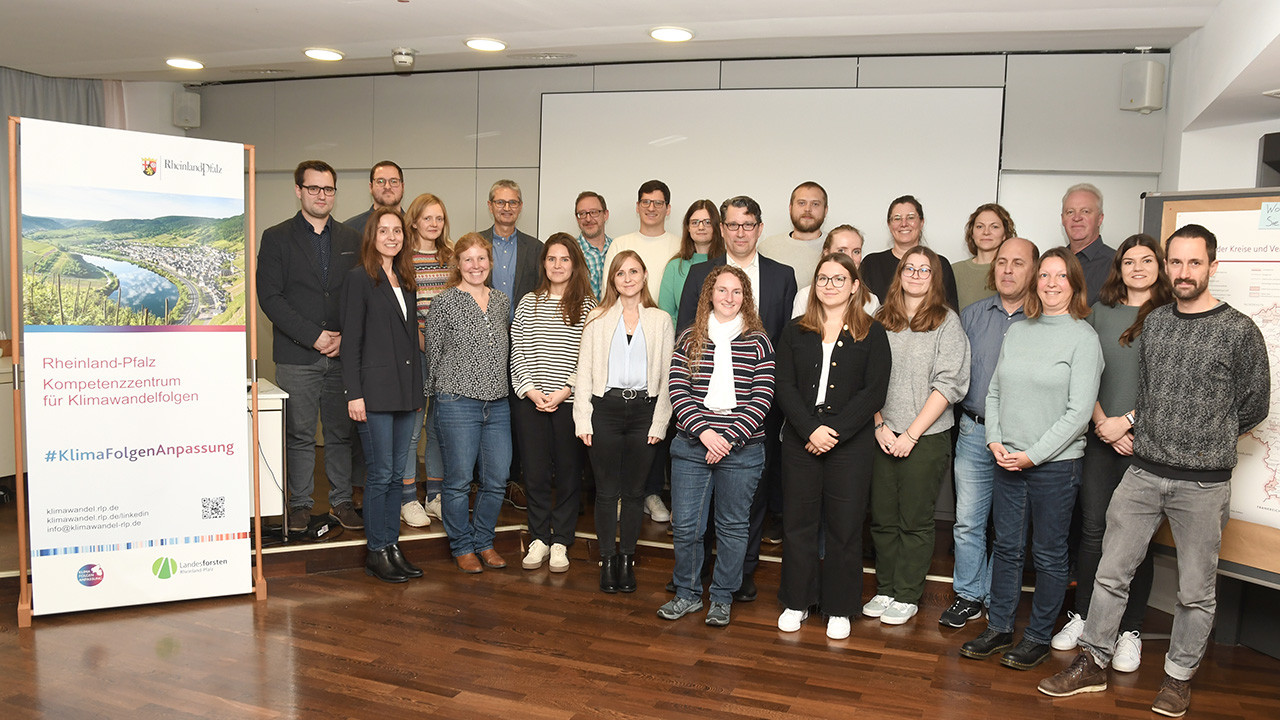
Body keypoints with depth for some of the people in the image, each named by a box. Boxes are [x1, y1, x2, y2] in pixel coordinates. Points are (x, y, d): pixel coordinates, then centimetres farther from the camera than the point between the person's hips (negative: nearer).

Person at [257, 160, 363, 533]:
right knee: (299, 434, 4)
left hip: (343, 352, 3)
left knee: (342, 431, 8)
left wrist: (345, 336, -5)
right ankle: (300, 504, 16)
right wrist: (313, 335, -12)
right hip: (296, 355, -2)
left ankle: (341, 501, 19)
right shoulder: (276, 237, 3)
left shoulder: (351, 239, 12)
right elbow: (269, 296, -5)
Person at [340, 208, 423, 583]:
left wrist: (417, 390, 15)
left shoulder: (404, 279, 15)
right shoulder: (359, 277, -5)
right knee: (380, 473, -1)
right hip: (375, 389, -6)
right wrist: (354, 393, -13)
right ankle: (377, 552, 10)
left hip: (406, 390, 7)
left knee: (397, 472, 11)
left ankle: (392, 546, 20)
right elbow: (351, 340, -8)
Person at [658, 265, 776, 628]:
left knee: (732, 526, 9)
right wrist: (704, 431, -13)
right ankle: (687, 593, 25)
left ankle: (722, 598, 25)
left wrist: (729, 437, -14)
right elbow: (678, 392, 0)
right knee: (686, 525, 5)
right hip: (691, 446, 1)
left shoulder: (758, 342, 2)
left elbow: (762, 400, -4)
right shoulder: (689, 340, 6)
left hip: (742, 450, -1)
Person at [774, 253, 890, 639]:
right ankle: (797, 601, 23)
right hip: (800, 441, 2)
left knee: (844, 527, 4)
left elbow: (874, 391, -6)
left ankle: (839, 608, 20)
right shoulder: (796, 331, 8)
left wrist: (835, 430, -14)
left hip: (850, 444, -2)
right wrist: (811, 429, -13)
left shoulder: (872, 333, 2)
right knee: (798, 522, 8)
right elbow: (784, 387, 0)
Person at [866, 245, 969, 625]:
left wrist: (912, 433, -11)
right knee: (882, 518, 9)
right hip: (882, 436, 3)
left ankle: (907, 596, 19)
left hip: (926, 437, -3)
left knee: (915, 521, 6)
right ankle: (885, 590, 24)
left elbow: (949, 384, -8)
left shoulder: (947, 322, -2)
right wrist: (880, 425, -6)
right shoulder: (881, 320, 7)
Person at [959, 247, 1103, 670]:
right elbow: (994, 391, 12)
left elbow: (1079, 412, -12)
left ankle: (1038, 637, 22)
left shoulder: (1084, 338, -7)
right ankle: (999, 627, 25)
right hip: (1008, 461, 5)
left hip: (1056, 464, -5)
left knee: (1049, 555, 8)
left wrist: (1033, 455, -13)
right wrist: (995, 440, -2)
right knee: (1006, 547, 13)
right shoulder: (1017, 331, 9)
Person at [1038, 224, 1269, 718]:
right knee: (1111, 572, 8)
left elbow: (1254, 405, 2)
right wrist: (1153, 437, 8)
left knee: (1196, 591, 10)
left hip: (1203, 483, -3)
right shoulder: (1154, 322, 7)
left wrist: (1205, 442, 6)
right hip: (1142, 473, 4)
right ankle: (1093, 664, 21)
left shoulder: (1239, 331, -6)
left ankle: (1179, 677, 28)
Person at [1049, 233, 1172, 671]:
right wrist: (1104, 424, -3)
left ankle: (1130, 631, 16)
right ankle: (1081, 616, 21)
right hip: (1101, 437, 3)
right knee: (1093, 530, 7)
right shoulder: (1101, 311, 10)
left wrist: (1127, 420, -11)